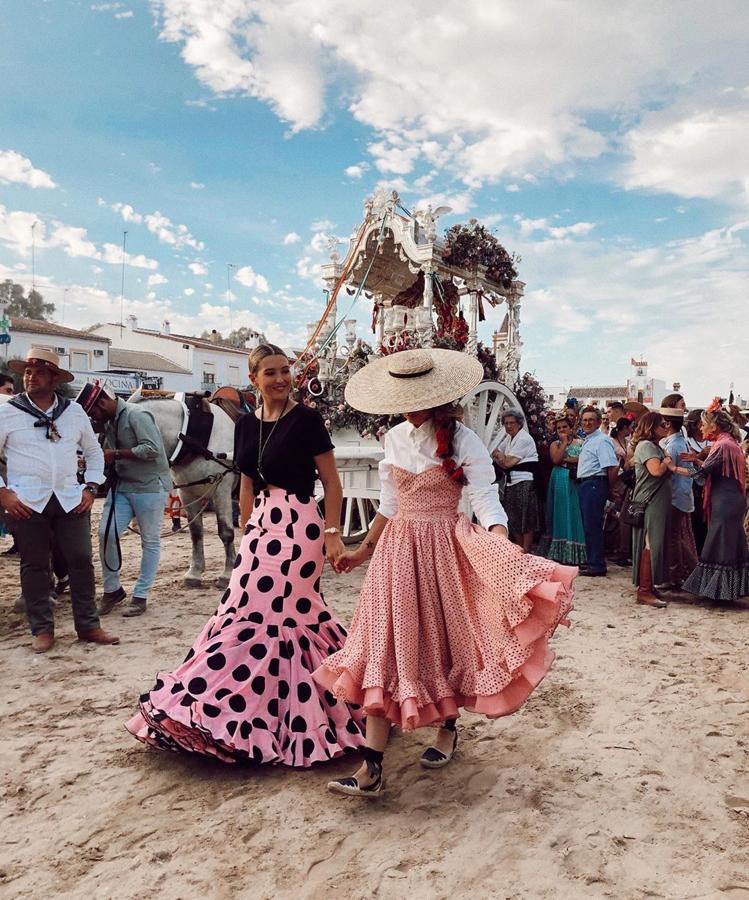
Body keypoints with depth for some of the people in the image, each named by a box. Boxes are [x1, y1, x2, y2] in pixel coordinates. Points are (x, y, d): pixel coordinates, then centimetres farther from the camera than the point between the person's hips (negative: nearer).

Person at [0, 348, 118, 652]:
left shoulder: (74, 411, 7)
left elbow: (94, 451, 16)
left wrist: (91, 488, 6)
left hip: (71, 500, 2)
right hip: (27, 502, -2)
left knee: (81, 561, 3)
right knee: (34, 566, 6)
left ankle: (88, 625, 15)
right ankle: (42, 629, 19)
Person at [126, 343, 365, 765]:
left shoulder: (306, 419, -7)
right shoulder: (247, 424, 11)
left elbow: (332, 480, -7)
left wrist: (332, 533, -12)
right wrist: (246, 534, 17)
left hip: (298, 529, -6)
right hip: (262, 527, 7)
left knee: (268, 616, -4)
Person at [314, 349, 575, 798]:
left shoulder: (463, 441, -9)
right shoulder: (395, 438, 7)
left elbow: (486, 500, -14)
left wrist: (503, 543, -32)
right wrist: (365, 550, 19)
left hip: (443, 549, -4)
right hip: (397, 548, 4)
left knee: (443, 639, 9)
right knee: (385, 645, -1)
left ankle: (448, 731, 36)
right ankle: (372, 766, 3)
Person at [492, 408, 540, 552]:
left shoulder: (524, 439, -12)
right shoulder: (508, 437, 15)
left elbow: (508, 462, -14)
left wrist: (499, 455, 3)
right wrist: (501, 458, -6)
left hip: (525, 482, -9)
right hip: (511, 482, 9)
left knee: (526, 519, -3)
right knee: (514, 519, 11)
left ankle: (526, 553, 3)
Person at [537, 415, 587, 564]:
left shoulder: (580, 443, 8)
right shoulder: (555, 444, 10)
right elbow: (556, 460, -9)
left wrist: (566, 459, -8)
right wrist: (564, 442, -5)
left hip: (575, 481, 0)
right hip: (560, 482, 0)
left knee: (573, 513, 0)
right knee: (560, 514, 1)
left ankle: (574, 553, 2)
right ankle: (559, 552, 3)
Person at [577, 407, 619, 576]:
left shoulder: (602, 440, -13)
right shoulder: (587, 440, 18)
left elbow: (613, 467, -21)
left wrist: (610, 489, -11)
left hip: (594, 484, -10)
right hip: (585, 485, 10)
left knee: (593, 526, -7)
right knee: (589, 525, 15)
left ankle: (597, 565, -1)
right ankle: (592, 561, 24)